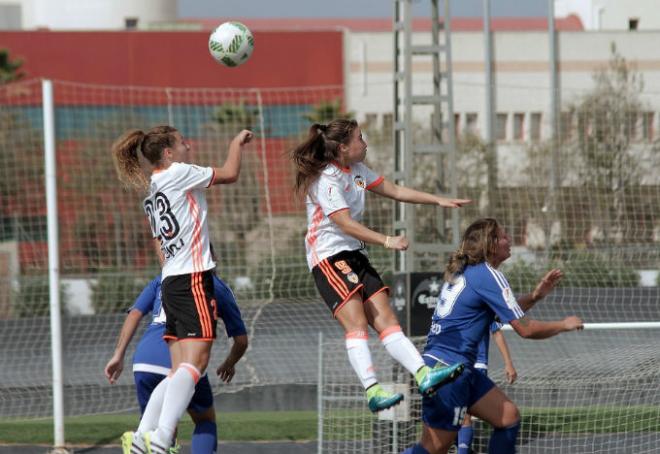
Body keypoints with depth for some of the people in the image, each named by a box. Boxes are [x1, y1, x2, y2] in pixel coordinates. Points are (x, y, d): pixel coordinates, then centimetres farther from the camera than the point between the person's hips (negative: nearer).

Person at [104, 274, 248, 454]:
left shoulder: (161, 279, 27)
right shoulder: (219, 287, 22)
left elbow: (135, 313, 11)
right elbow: (241, 341, 25)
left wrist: (118, 356, 7)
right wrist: (229, 364, 45)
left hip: (144, 362, 2)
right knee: (206, 420, 22)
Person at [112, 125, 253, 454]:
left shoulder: (151, 195, 20)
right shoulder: (177, 173, -4)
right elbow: (230, 174, 1)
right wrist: (237, 143, 17)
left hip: (170, 280, 9)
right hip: (193, 279, -9)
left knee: (180, 371, 7)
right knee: (194, 363, -16)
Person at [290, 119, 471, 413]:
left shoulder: (357, 170, 14)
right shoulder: (326, 179, -14)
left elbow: (395, 191, 22)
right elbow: (345, 224, -21)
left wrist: (440, 201, 19)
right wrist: (386, 241, -26)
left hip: (355, 256, 9)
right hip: (329, 256, -9)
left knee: (386, 320, -2)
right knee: (356, 324, -21)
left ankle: (424, 375, -12)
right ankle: (372, 391, -31)